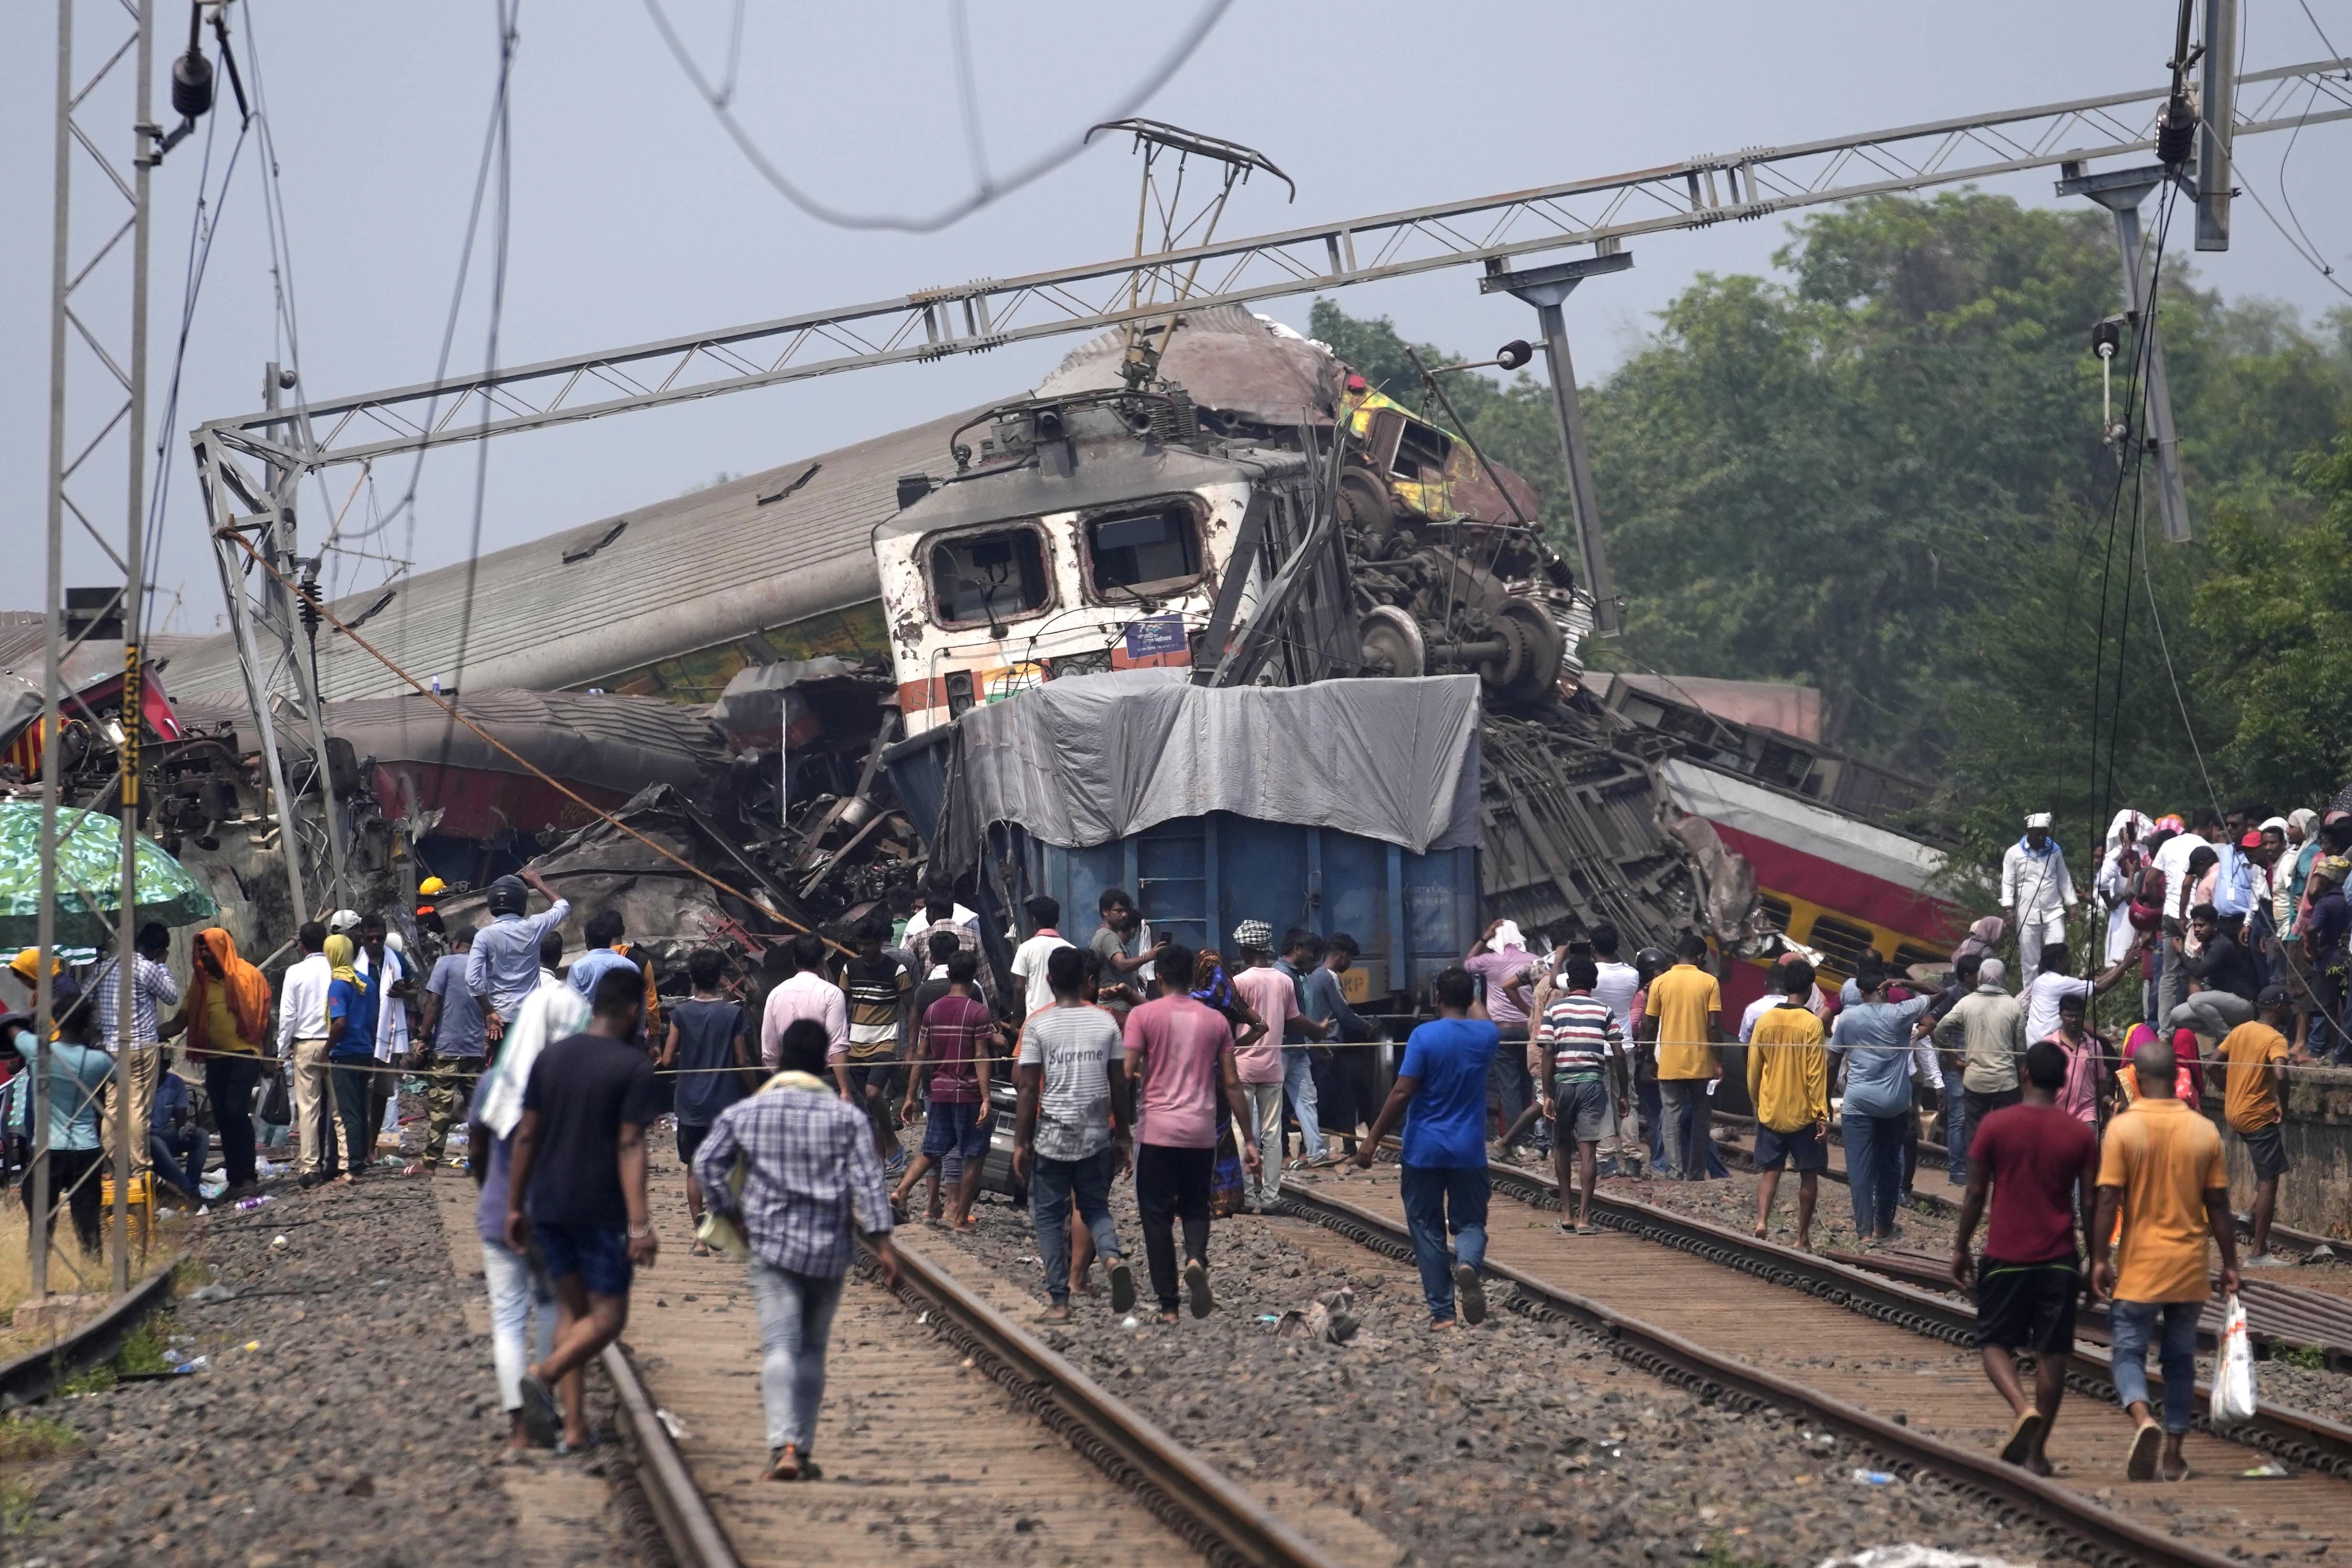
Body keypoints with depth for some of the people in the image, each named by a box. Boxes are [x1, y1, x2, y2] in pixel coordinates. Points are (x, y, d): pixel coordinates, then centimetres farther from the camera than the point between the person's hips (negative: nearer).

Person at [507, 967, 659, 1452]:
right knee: (608, 1316, 2)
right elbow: (630, 1147, -15)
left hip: (548, 1206, 6)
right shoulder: (633, 1067, -9)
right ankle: (544, 1375, -23)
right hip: (601, 1211, -6)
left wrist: (515, 1206, 16)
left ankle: (573, 1426, 9)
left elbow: (527, 1135, 9)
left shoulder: (550, 1058, 7)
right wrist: (639, 1224, -17)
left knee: (570, 1307, 14)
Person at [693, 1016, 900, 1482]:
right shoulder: (847, 1117, 0)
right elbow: (868, 1182, -5)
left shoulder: (744, 1113, 2)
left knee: (780, 1346, -9)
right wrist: (882, 1243, -5)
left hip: (771, 1246, -1)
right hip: (830, 1250, 1)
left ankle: (784, 1445, -26)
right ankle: (804, 1449, 17)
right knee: (813, 1349, 13)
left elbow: (707, 1163, -1)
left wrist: (733, 1216, 7)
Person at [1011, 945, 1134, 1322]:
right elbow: (1119, 1084, 4)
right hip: (1097, 1135, 3)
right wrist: (1123, 1137, 13)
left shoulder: (1038, 1024, -7)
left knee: (1049, 1216, 8)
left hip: (1052, 1136, -3)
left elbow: (1028, 1087, -8)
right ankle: (1113, 1258, -14)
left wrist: (1020, 1143, -2)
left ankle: (1058, 1301, 5)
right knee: (1096, 1208, 17)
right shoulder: (1105, 1022, 2)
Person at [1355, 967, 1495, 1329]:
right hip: (1469, 1151, 3)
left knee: (1427, 1229, 7)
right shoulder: (1488, 1035, 0)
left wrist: (1373, 1140, -12)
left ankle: (1442, 1312, 5)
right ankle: (1469, 1263, -25)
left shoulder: (1424, 1037, -12)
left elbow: (1402, 1093, -17)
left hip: (1424, 1151, -3)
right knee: (1470, 1223, 10)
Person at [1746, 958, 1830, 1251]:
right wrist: (1822, 1116, -8)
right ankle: (1803, 1238, 9)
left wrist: (1757, 1103, 20)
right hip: (1803, 1114, -3)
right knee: (1809, 1175, 7)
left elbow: (1753, 1070, 6)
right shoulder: (1811, 1024, -12)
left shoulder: (1765, 1022, 0)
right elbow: (1816, 1074, -13)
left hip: (1770, 1113, 3)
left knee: (1770, 1170, 8)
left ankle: (1762, 1220, -14)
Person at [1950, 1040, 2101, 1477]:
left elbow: (1976, 1193, -3)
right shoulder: (2080, 1135, -1)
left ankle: (2023, 1409, -18)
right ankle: (2037, 1450, 8)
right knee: (2052, 1353, 7)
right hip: (2059, 1260, 2)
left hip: (2006, 1256, -2)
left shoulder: (1995, 1125, -5)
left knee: (1995, 1342, 9)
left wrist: (1961, 1248, 8)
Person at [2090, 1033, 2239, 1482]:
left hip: (2139, 1266, -3)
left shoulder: (2123, 1128, -9)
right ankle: (2173, 1457, 13)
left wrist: (2099, 1259, -5)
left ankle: (2143, 1419, -25)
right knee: (2180, 1359, 12)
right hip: (2190, 1267, 3)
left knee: (2129, 1351, 3)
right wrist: (2230, 1265, 9)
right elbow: (2218, 1206, 2)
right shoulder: (2205, 1132, -1)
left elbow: (2108, 1200, -11)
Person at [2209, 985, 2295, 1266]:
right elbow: (2280, 1075, -32)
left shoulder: (2240, 1031, 7)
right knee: (2269, 1181, -2)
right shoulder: (2275, 1039, -15)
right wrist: (2282, 1106, -16)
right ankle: (2259, 1253, -3)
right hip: (2260, 1116, -8)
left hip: (2235, 1113, 8)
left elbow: (2212, 1067, 9)